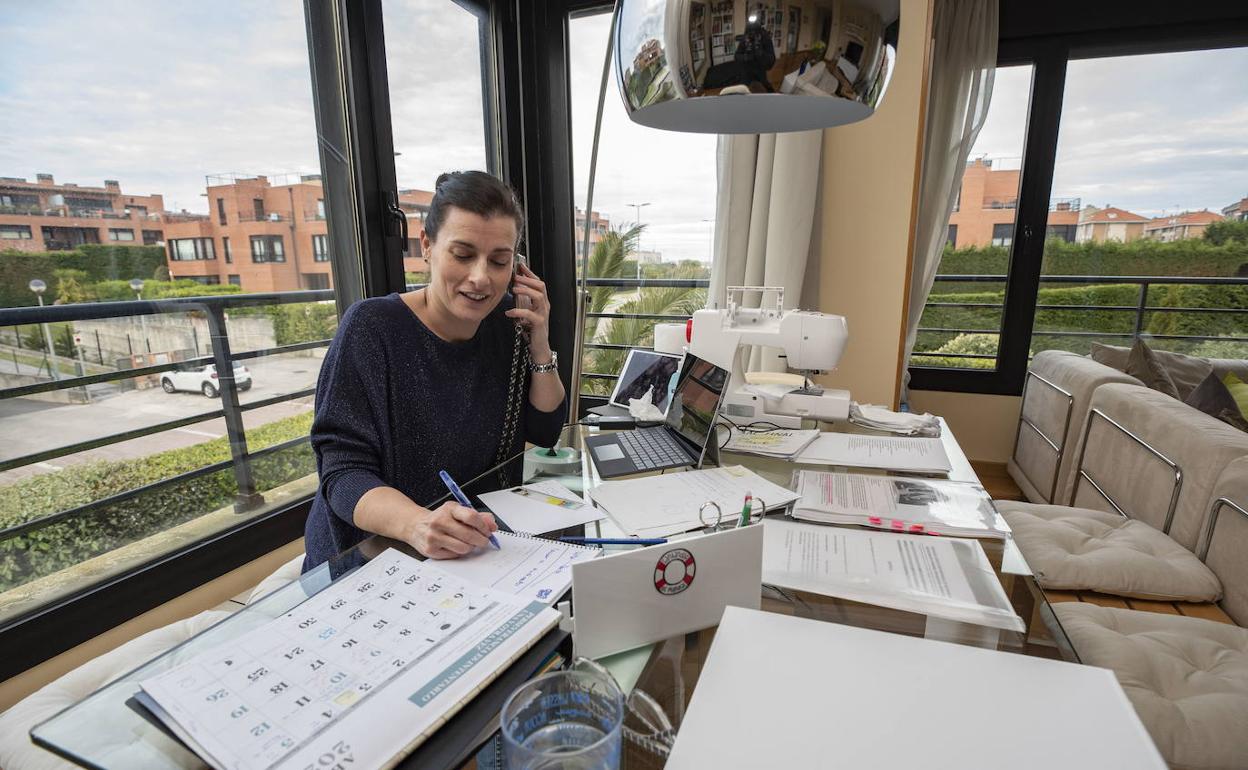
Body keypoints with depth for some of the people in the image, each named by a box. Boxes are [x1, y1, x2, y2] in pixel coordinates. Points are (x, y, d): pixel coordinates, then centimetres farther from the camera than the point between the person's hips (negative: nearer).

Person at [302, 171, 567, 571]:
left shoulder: (505, 324, 2)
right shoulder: (372, 327, -12)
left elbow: (546, 433, 7)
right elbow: (344, 471, -16)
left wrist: (539, 345, -6)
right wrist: (417, 524, -36)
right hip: (368, 558, -3)